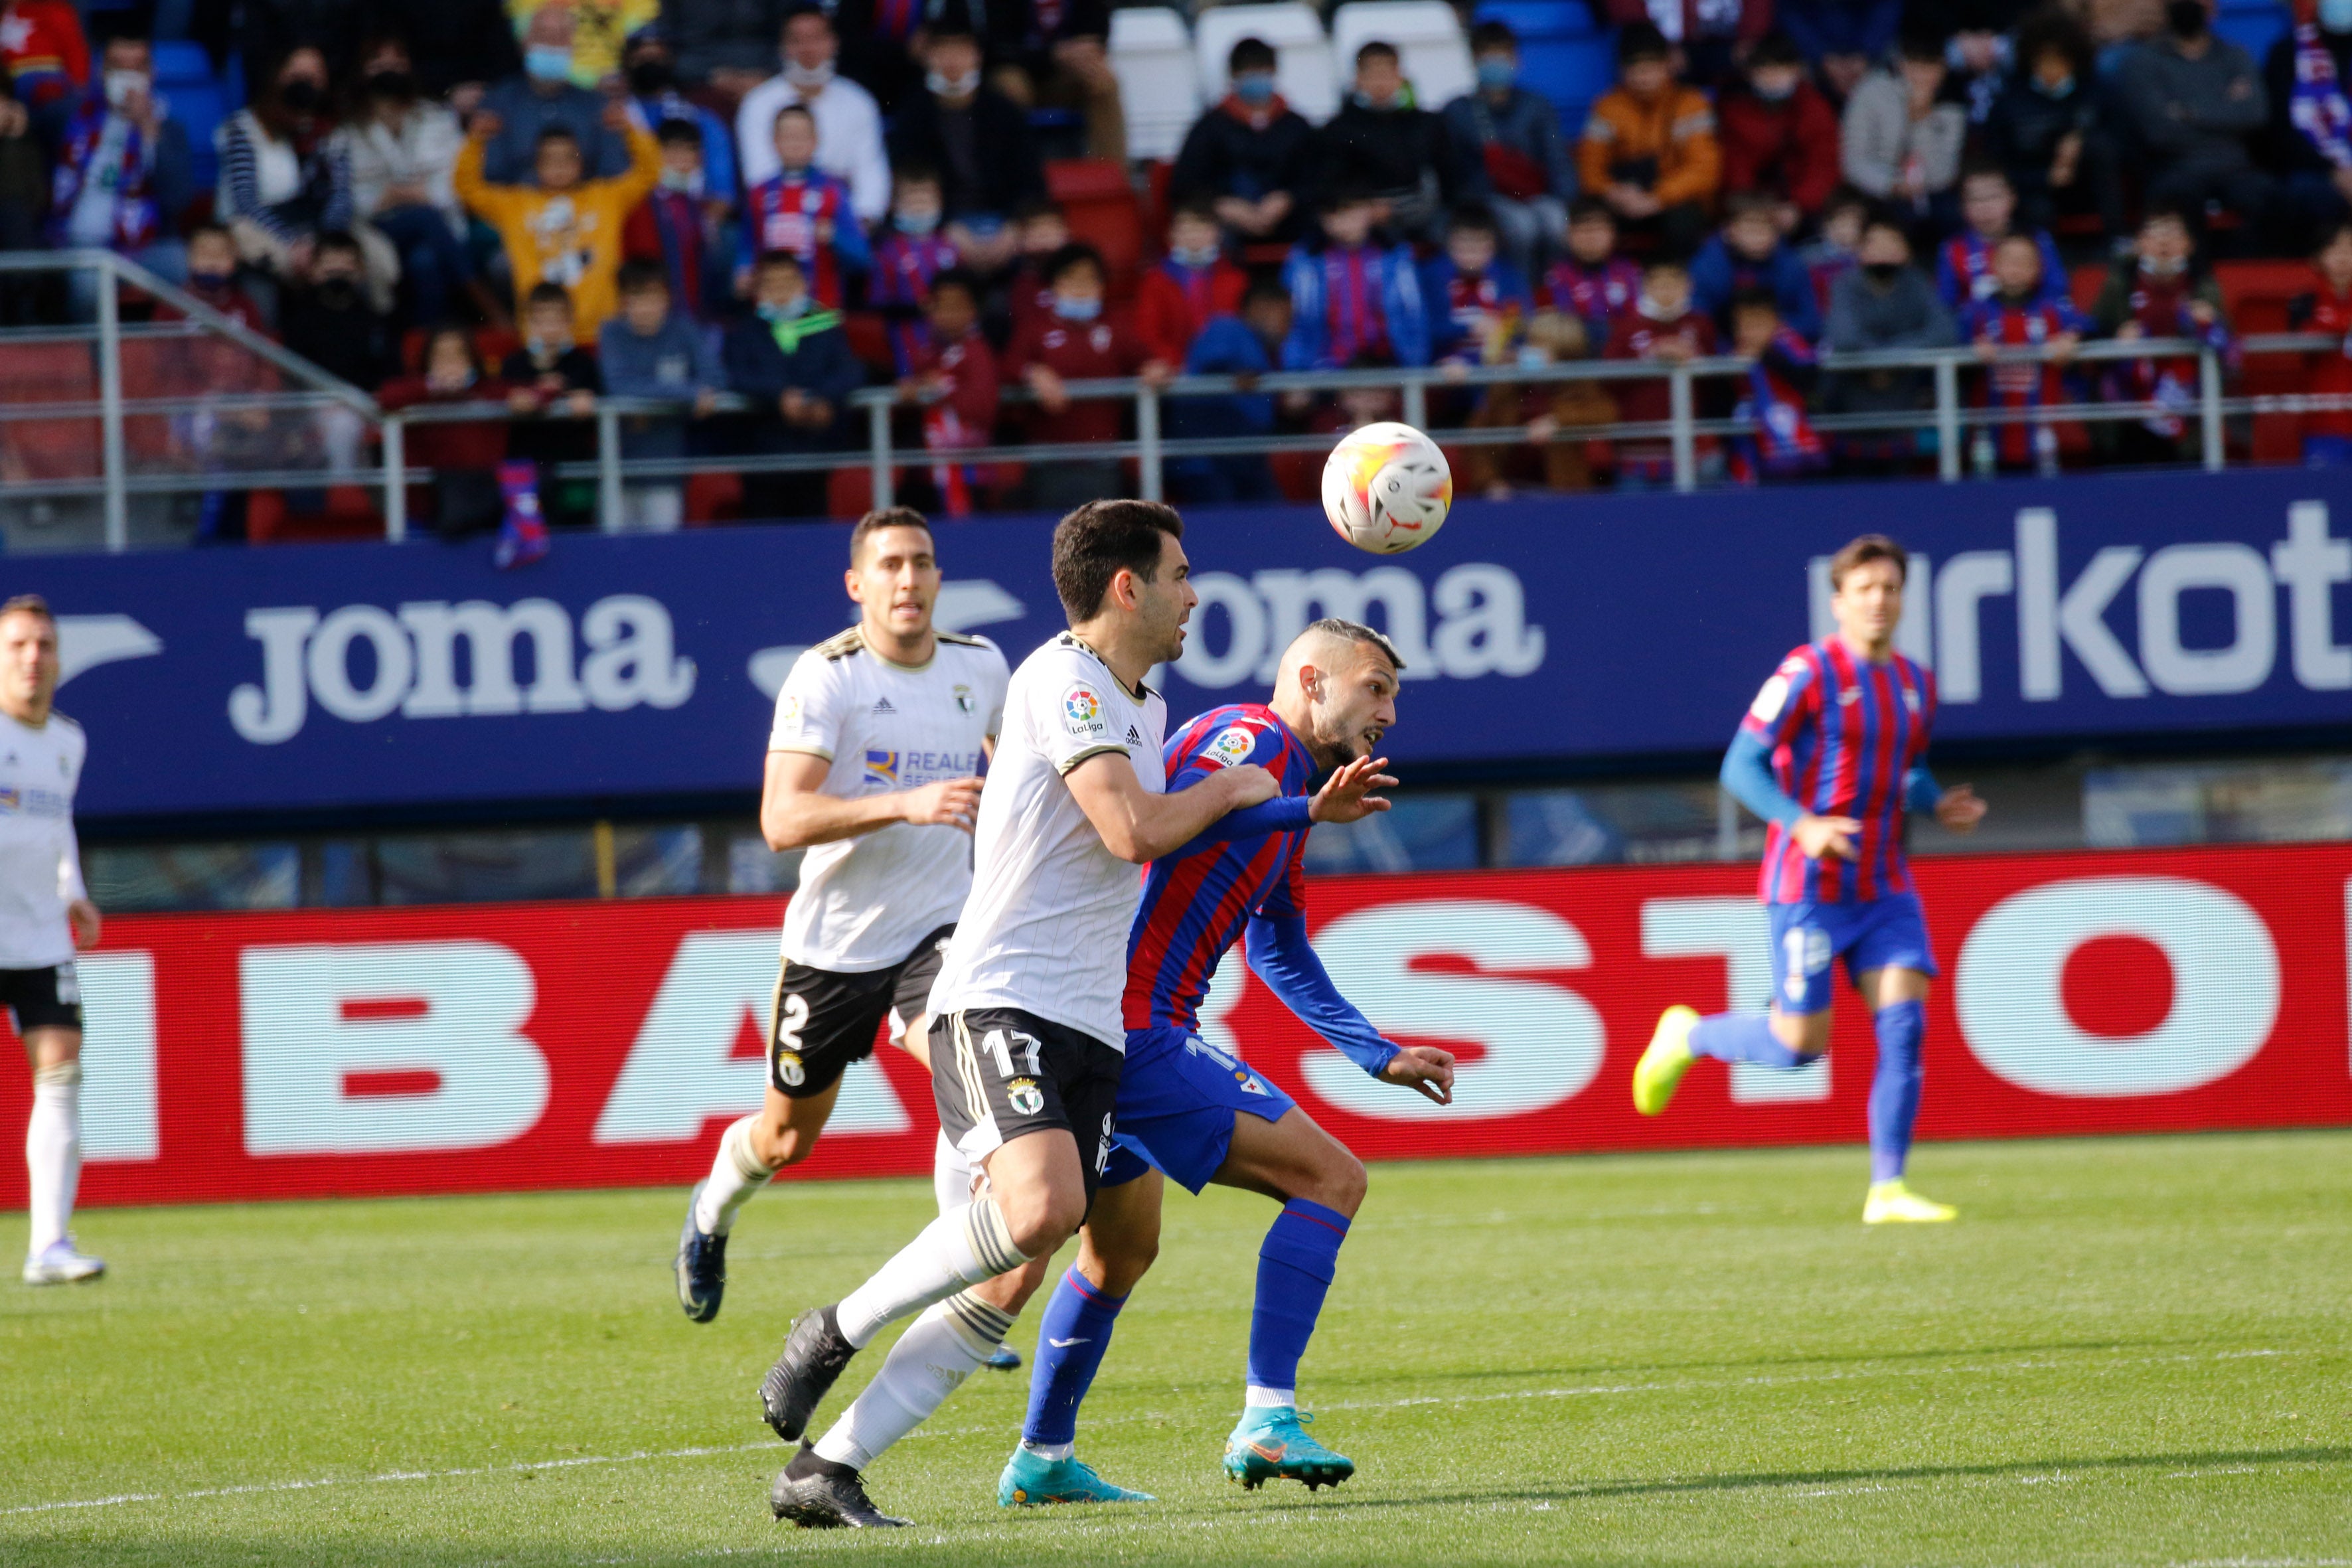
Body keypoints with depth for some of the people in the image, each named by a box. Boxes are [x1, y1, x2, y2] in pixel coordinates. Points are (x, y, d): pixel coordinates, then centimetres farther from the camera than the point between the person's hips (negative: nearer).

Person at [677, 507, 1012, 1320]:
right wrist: (905, 804, -38)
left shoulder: (979, 665, 1)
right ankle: (713, 1212, 50)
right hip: (833, 939, -2)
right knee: (788, 1138, 13)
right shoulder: (825, 676, -16)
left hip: (936, 927, 2)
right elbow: (782, 819, -28)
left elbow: (1010, 759, 26)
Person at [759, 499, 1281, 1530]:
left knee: (1016, 1276, -3)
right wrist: (1228, 790, -3)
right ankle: (839, 1330, -9)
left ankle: (825, 1471, 0)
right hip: (999, 1000, -9)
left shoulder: (1141, 705, 21)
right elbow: (1136, 831, -20)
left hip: (1091, 1022, 9)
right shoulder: (1061, 680, -10)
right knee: (1040, 1205, -31)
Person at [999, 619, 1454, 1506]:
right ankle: (1267, 1421, -18)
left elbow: (1282, 956, 37)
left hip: (1094, 1035, 11)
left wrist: (1380, 1057, 38)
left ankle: (1041, 1463, 38)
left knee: (1122, 1250, 27)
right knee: (1330, 1178, -12)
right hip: (1137, 1030, -11)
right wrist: (1309, 811, -35)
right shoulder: (1252, 739, -8)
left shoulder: (1288, 799, 24)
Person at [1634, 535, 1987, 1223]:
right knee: (1797, 1046, -5)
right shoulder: (1809, 672, -11)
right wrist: (1803, 825, -26)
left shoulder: (1915, 685, 10)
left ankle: (1888, 1191, -5)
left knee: (1904, 1025, -9)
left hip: (1885, 888, 6)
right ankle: (1688, 1036, 25)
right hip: (1810, 887, -6)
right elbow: (1741, 767, -11)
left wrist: (1940, 805, 4)